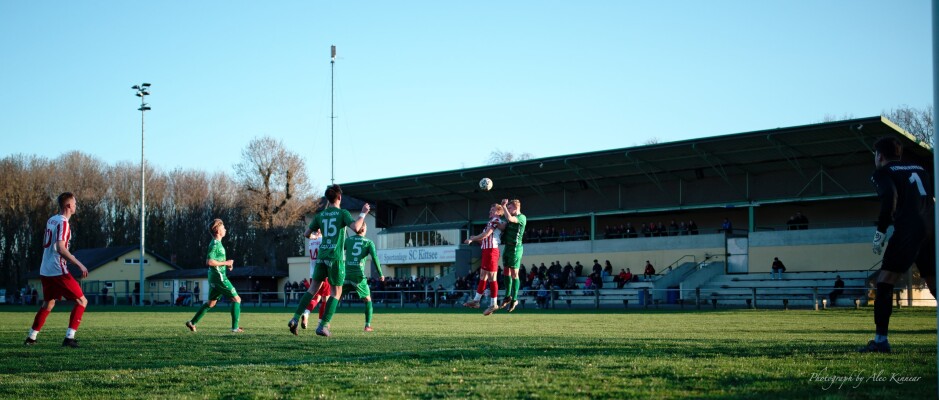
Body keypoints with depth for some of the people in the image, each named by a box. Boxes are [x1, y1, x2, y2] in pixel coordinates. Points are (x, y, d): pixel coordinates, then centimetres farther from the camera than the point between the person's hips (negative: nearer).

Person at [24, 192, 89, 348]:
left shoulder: (51, 220, 13)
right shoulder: (63, 222, -13)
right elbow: (61, 248, -21)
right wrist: (80, 265, -21)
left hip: (45, 270, 9)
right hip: (58, 270, -9)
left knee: (48, 304, 24)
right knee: (82, 301, -2)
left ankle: (31, 337, 23)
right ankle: (69, 337, -10)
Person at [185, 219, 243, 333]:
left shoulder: (217, 243, 15)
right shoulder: (215, 244, -16)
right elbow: (209, 261, -24)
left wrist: (226, 264, 13)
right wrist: (225, 263, -17)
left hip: (215, 278, 10)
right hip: (219, 277, -10)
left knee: (211, 303, 16)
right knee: (236, 299, -5)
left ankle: (192, 322, 18)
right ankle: (235, 327, -5)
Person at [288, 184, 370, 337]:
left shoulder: (320, 215, 9)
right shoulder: (343, 213, -3)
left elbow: (306, 234, 13)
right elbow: (355, 228, -20)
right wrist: (363, 213, -6)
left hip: (322, 255, 4)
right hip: (336, 257, -4)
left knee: (313, 288, 13)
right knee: (336, 292, 5)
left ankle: (295, 319, 1)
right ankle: (323, 326, -3)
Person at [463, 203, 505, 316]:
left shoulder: (496, 220, -7)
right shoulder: (492, 221, 22)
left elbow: (486, 234, -15)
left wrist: (472, 239, -5)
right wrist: (476, 239, 6)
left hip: (491, 251, -10)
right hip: (487, 250, 10)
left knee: (491, 277, -7)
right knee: (482, 276, 11)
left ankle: (494, 304, -4)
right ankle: (476, 301, 16)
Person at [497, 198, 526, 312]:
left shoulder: (522, 217, -10)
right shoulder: (510, 218, 17)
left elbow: (509, 218, -27)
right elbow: (502, 227, 7)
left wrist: (504, 206, -18)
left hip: (515, 248, -8)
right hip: (507, 247, 8)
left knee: (514, 274, -5)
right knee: (507, 272, 12)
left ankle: (514, 299, 0)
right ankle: (508, 296, 23)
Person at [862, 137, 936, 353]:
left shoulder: (882, 172, 6)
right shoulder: (919, 169, 26)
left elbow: (890, 197, -11)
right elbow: (933, 197, 19)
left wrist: (881, 231, -8)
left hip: (908, 230, -6)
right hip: (931, 230, 6)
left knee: (884, 284, -2)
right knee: (934, 285, 12)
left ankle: (881, 340, -9)